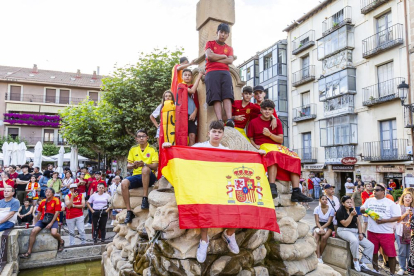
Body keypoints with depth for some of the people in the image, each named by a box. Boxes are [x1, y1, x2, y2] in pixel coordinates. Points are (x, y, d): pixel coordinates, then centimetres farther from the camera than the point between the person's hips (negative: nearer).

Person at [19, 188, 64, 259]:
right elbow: (39, 213, 21)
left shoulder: (56, 200, -7)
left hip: (53, 220, -5)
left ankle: (61, 241, 6)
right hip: (42, 220, 5)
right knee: (33, 231, -19)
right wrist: (37, 222, 20)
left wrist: (51, 223, -16)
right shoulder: (42, 201, 9)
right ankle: (29, 252, -10)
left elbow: (57, 213, -11)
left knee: (53, 233, -29)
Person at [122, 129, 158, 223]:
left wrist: (144, 164, -25)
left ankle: (145, 198, -31)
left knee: (145, 169, -37)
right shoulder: (133, 149, 14)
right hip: (136, 176, 3)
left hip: (149, 177, -3)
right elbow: (128, 166, 12)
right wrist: (133, 165, -12)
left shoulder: (152, 149, 4)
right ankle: (129, 211, -20)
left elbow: (155, 166, -6)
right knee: (124, 183, -27)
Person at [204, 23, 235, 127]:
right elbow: (209, 56, -2)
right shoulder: (210, 43, 18)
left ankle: (229, 120, -33)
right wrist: (223, 56, 8)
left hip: (225, 72, 3)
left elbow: (230, 61, 5)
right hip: (212, 72, -2)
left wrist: (216, 59, 0)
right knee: (215, 97, -19)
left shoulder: (229, 48, 25)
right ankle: (220, 121, -32)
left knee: (227, 95, -18)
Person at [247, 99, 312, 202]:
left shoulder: (277, 122, 15)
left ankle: (296, 192, -25)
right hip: (262, 147, -5)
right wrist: (255, 146, -13)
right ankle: (272, 186, -50)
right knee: (273, 154, -40)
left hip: (277, 147, 5)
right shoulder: (253, 122, 7)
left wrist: (269, 134, -10)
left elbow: (281, 140, 7)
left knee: (295, 158, -18)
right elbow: (250, 139, 8)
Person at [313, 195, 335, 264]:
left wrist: (322, 228, -22)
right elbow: (317, 221, -6)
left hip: (328, 226, -1)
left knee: (324, 237, -31)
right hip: (319, 225, 1)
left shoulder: (331, 209, -6)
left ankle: (320, 255, -12)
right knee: (316, 237, -28)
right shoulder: (317, 209, -3)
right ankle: (318, 257, -29)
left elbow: (329, 222, -9)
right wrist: (320, 228, -25)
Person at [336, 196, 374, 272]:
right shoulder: (340, 212, -8)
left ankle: (362, 263, 3)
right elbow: (345, 224, -15)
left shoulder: (353, 210, 11)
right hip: (344, 231, -7)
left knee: (370, 245, -6)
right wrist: (351, 215, -22)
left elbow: (358, 222, 14)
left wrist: (360, 233, 2)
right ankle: (355, 260, -17)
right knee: (354, 240, -38)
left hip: (355, 231, 7)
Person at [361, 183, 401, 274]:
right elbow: (361, 209, 18)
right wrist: (364, 209, -6)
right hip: (372, 231, 4)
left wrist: (384, 221, -18)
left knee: (391, 254, -1)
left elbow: (398, 217, -9)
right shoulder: (369, 200, 7)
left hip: (387, 233, -4)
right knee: (373, 252, 13)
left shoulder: (390, 203, -4)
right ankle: (376, 270, 29)